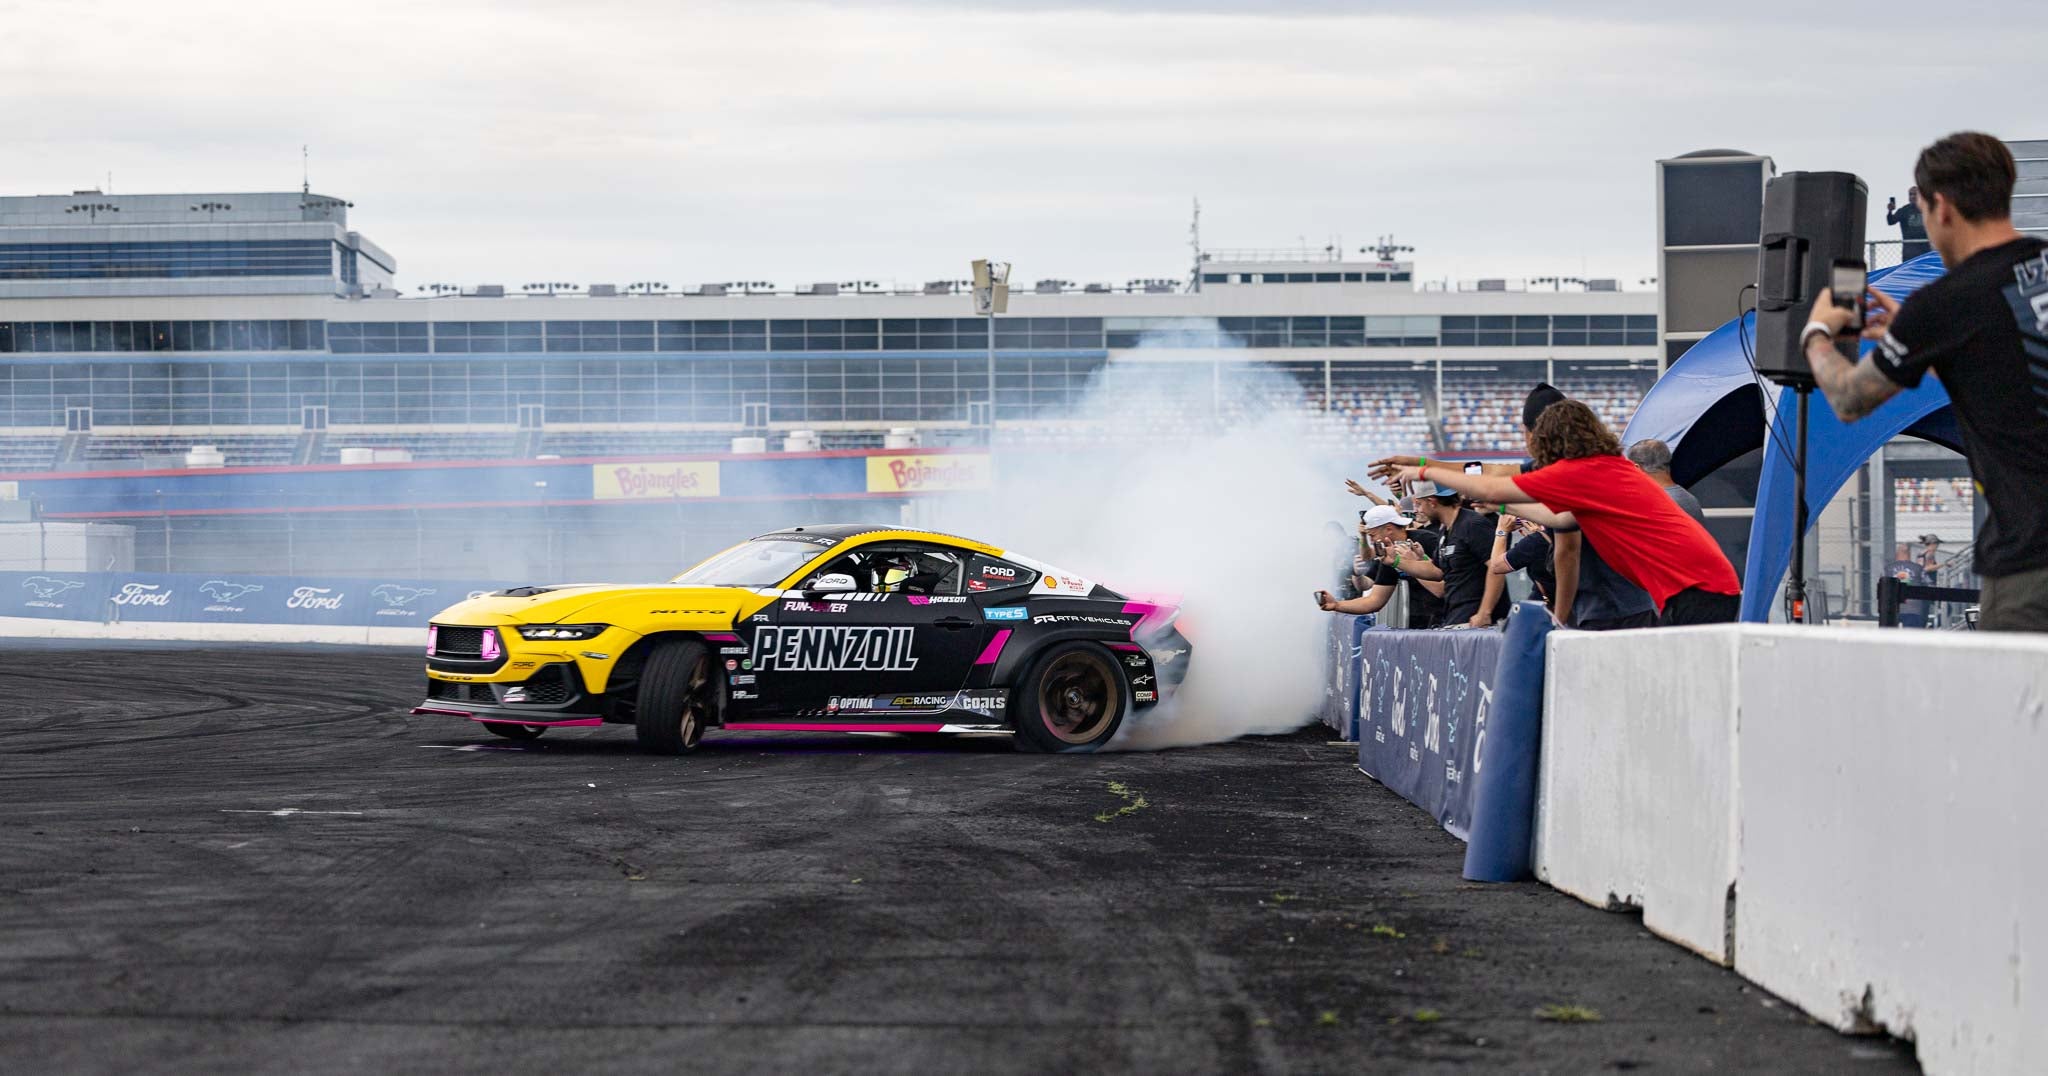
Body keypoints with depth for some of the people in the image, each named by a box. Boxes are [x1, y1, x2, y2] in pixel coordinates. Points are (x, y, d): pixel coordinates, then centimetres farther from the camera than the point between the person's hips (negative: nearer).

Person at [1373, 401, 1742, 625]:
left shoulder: (1581, 472, -6)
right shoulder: (1615, 467, 21)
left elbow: (1490, 490, -1)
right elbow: (1561, 519, 35)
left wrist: (1424, 472, 10)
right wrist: (1506, 506, 46)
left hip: (1695, 588, -9)